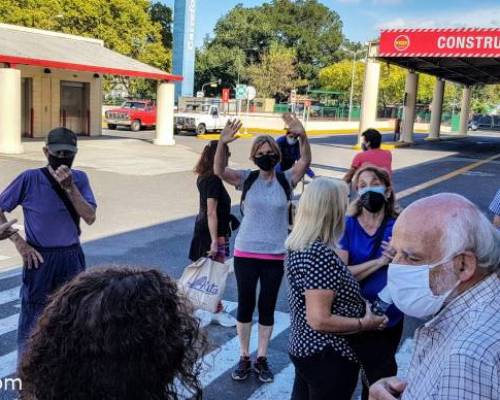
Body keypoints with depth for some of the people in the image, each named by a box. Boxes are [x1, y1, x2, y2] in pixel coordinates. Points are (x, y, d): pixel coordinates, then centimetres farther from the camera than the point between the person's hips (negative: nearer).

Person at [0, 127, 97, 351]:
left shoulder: (79, 179, -2)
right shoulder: (30, 179, -12)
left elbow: (90, 218, -12)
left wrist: (69, 187, -22)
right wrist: (19, 243, -12)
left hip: (72, 258, 4)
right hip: (40, 258, -4)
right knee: (32, 321, 4)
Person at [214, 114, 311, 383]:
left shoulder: (287, 179, -3)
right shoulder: (246, 179, -3)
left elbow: (305, 162, -20)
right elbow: (219, 171, -19)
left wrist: (302, 136, -38)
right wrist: (222, 143, -36)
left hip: (275, 255, 0)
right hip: (245, 253, 0)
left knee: (267, 308, 11)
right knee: (245, 305, 12)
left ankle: (262, 359, 27)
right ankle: (244, 358, 28)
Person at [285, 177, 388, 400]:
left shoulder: (298, 246, 1)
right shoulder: (321, 255, -27)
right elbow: (319, 320, -28)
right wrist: (365, 323, -15)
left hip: (304, 347, 9)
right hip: (327, 357, -9)